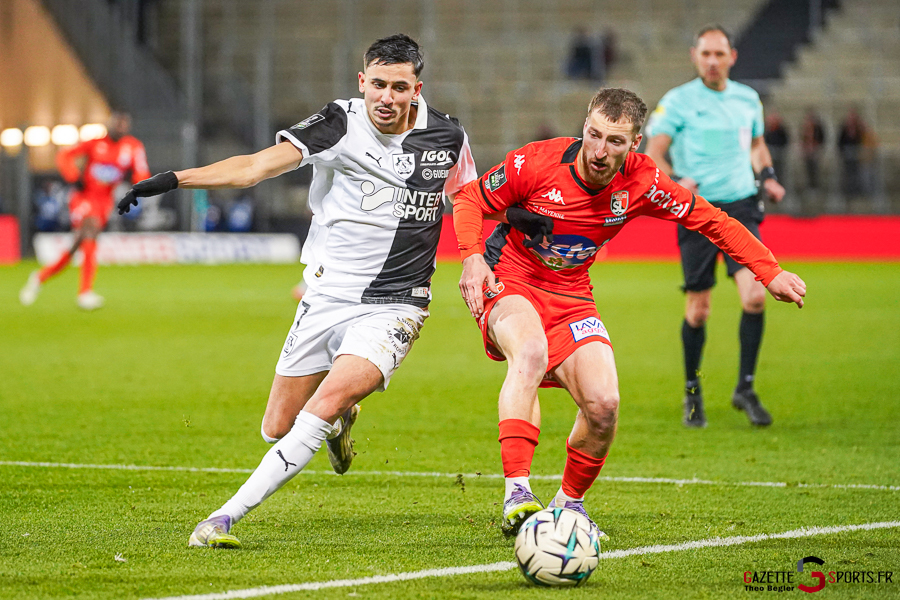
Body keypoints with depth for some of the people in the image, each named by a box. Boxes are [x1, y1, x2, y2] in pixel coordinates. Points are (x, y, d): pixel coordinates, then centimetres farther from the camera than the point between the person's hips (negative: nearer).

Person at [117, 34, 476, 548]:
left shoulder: (447, 136, -2)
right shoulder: (341, 124, -9)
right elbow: (259, 165, -19)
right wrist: (175, 179, -30)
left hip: (393, 307, -1)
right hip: (327, 296, 2)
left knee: (326, 403, -25)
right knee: (278, 428, 9)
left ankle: (227, 516, -21)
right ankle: (340, 421, 46)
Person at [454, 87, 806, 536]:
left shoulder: (640, 182, -11)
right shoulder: (536, 163, -20)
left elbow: (708, 219, 1)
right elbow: (470, 199, -5)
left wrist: (770, 273, -3)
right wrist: (472, 256, -23)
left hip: (570, 297, 4)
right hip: (509, 284, -4)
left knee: (603, 405, -14)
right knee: (532, 352, -37)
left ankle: (569, 502, 16)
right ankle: (516, 493, -42)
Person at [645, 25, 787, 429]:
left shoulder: (747, 99, 11)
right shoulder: (677, 102, -2)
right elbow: (653, 156, -4)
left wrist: (767, 176, 9)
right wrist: (675, 181, -23)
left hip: (741, 206, 3)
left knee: (755, 295, -15)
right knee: (698, 310, 2)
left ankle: (745, 389, -1)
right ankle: (692, 392, 23)